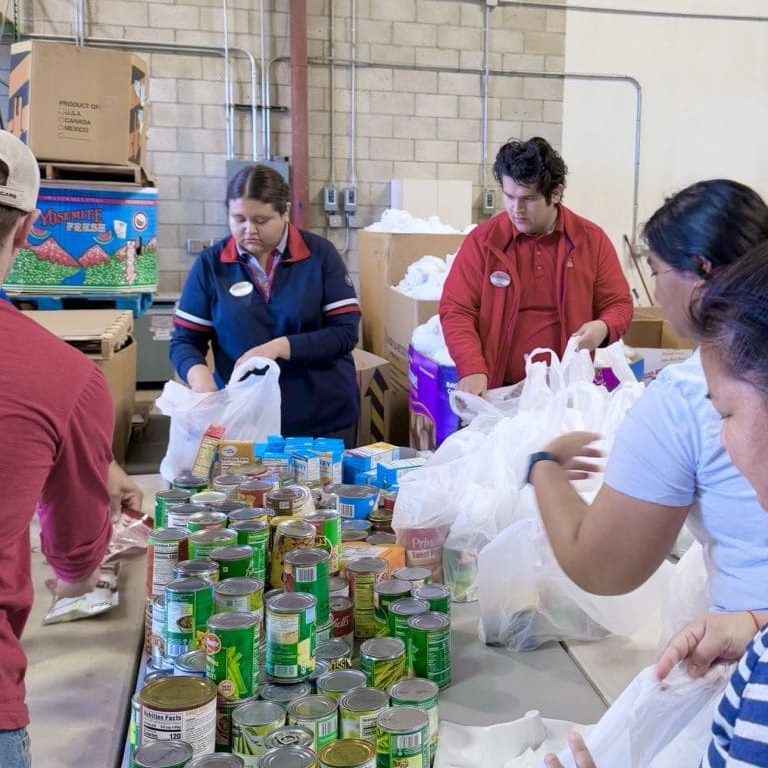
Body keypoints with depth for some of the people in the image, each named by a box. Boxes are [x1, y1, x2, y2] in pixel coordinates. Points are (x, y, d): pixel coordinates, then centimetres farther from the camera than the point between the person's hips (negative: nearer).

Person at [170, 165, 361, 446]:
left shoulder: (320, 254, -5)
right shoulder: (211, 264, -2)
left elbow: (345, 332, -9)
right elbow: (184, 340, 0)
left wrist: (279, 347, -22)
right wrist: (199, 374, -21)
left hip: (323, 419, 0)